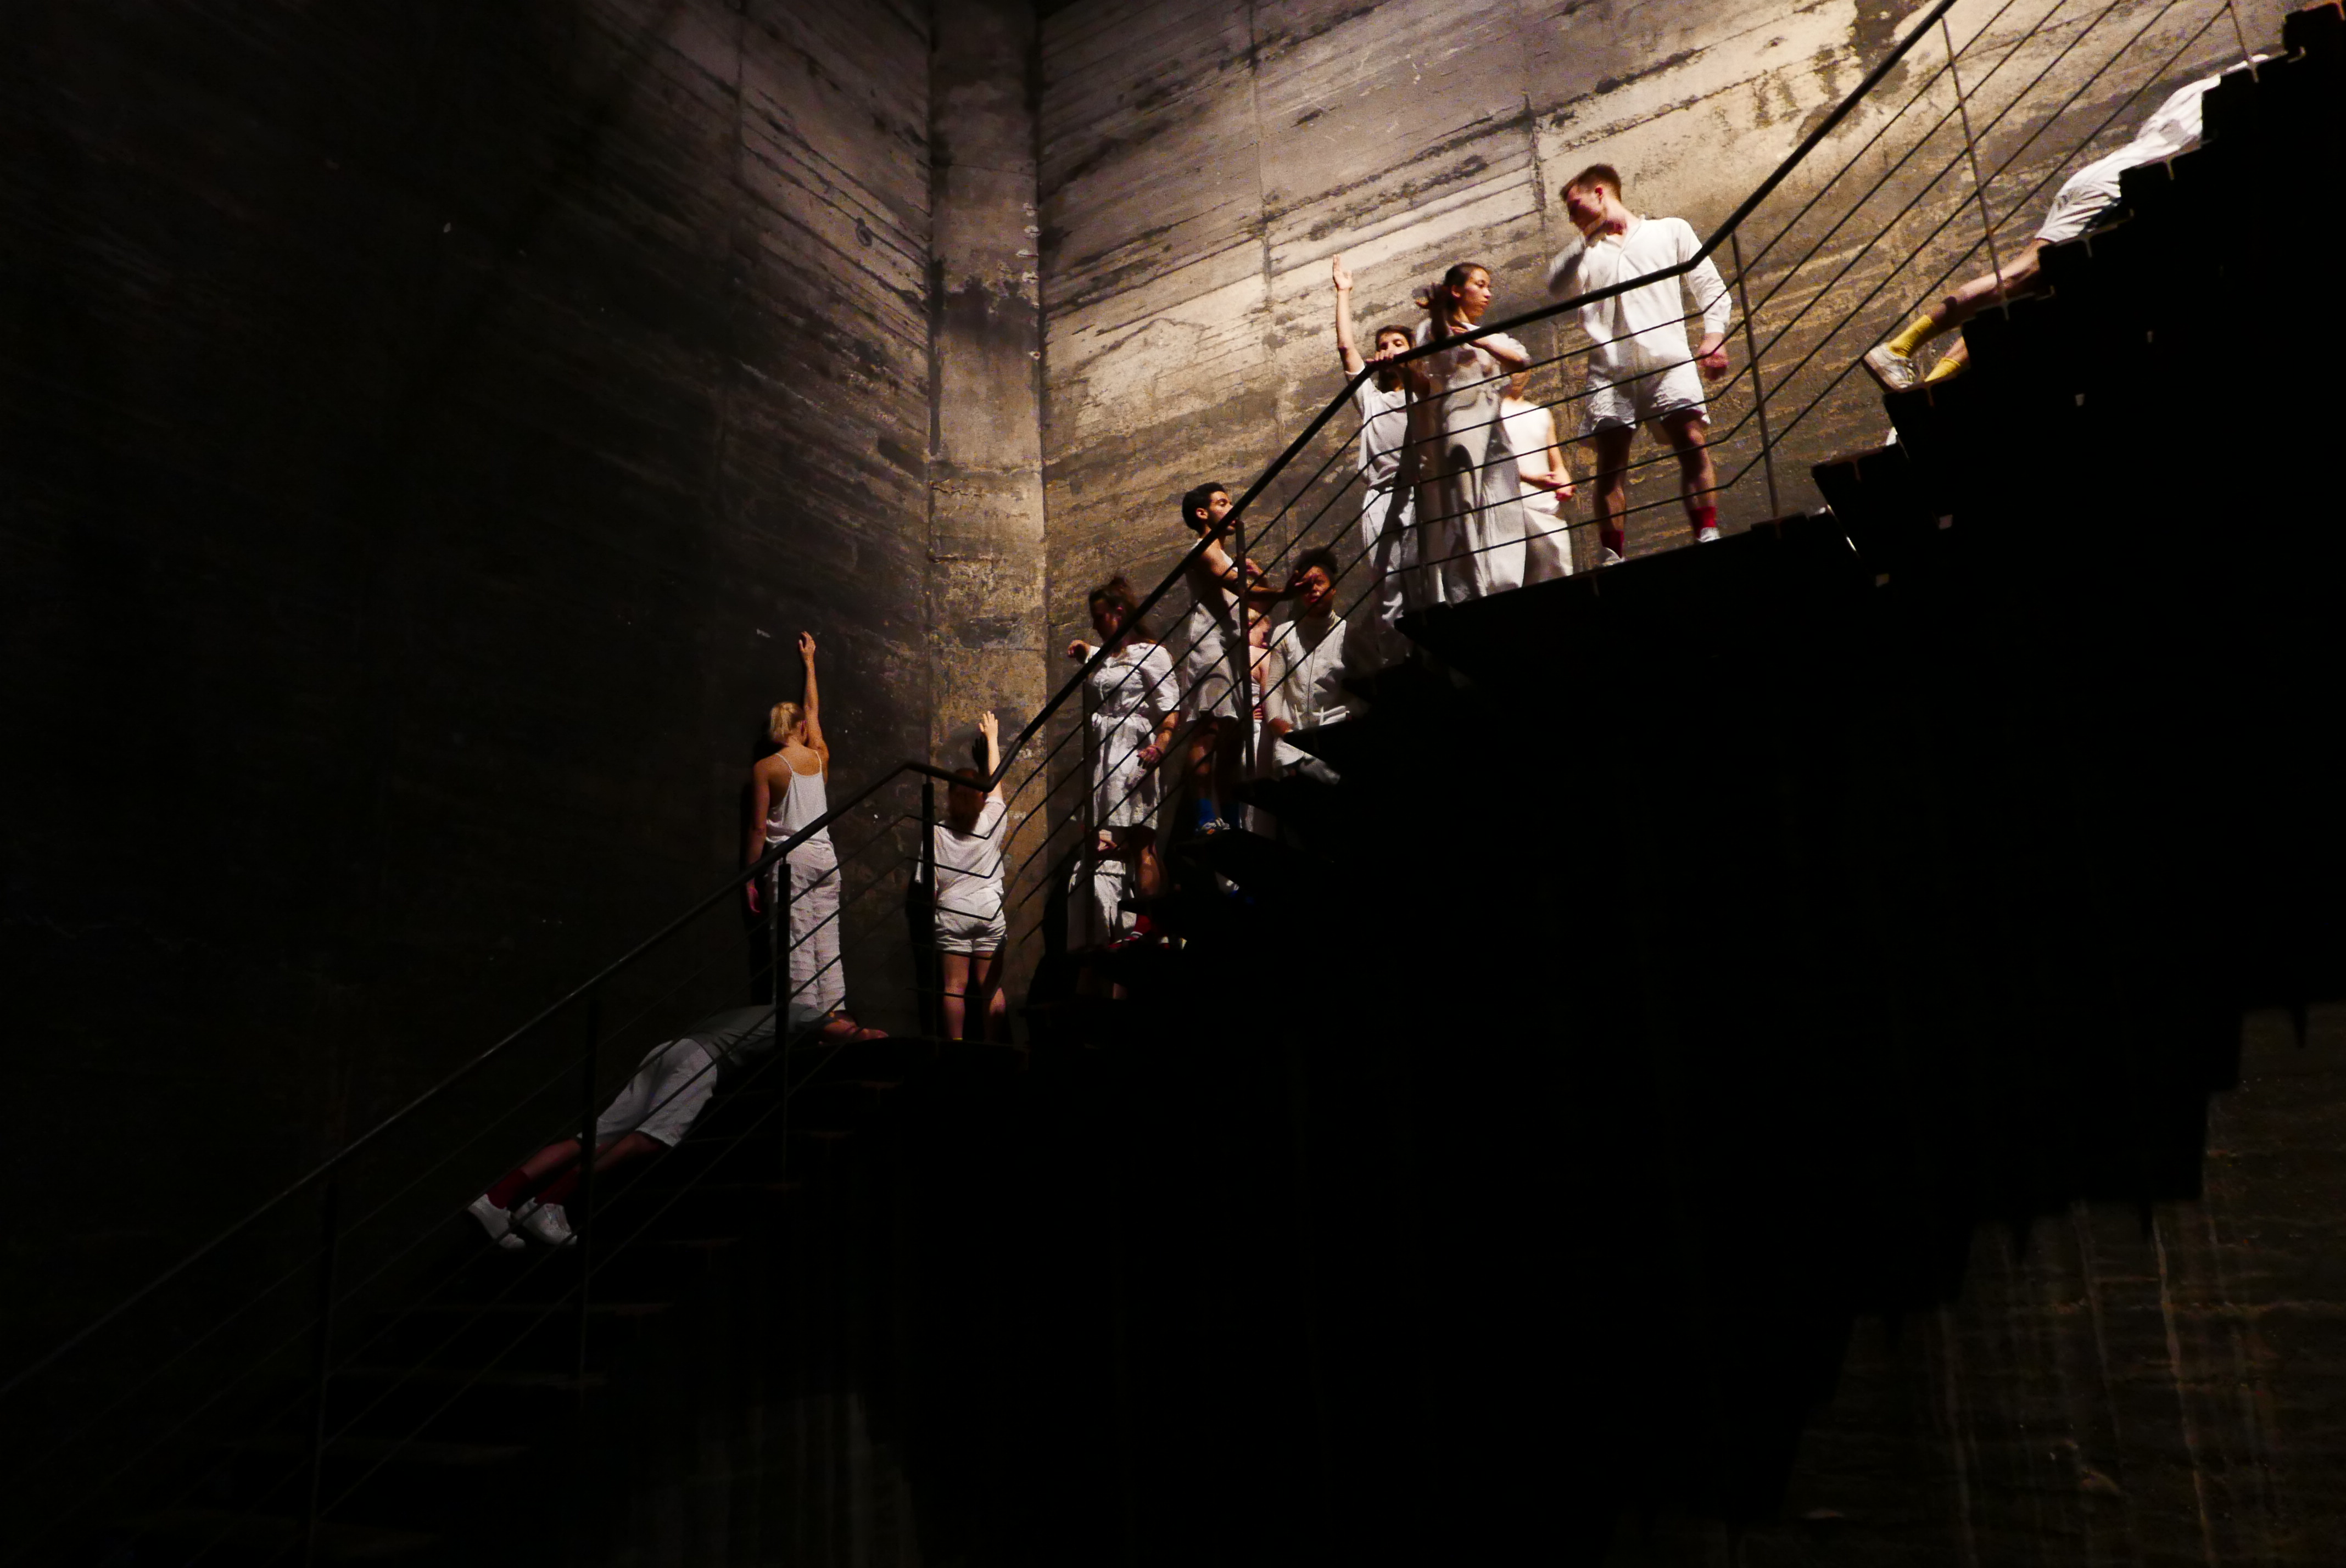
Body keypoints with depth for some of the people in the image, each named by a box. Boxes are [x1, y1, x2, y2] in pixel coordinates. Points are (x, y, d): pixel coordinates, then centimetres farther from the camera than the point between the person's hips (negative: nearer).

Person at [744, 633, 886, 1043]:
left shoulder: (766, 769, -4)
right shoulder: (819, 757, 9)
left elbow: (759, 828, -6)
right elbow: (813, 709, 26)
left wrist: (751, 878, 0)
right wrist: (809, 661, 39)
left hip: (790, 859, -4)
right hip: (825, 857, 5)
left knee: (798, 945, -7)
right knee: (827, 940, 4)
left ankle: (808, 1023, -11)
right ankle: (834, 1015, -2)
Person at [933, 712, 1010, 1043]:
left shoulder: (938, 832, -4)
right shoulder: (993, 820, 0)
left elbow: (931, 883, -4)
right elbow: (996, 779, 14)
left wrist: (934, 907, 14)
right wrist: (992, 737, 25)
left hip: (952, 913, -1)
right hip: (990, 912, 1)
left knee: (955, 986, 2)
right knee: (991, 987, 3)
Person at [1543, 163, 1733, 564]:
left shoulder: (1672, 230, 21)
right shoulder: (1585, 252, 28)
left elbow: (1709, 286, 13)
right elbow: (1558, 286, 7)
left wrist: (1714, 335, -3)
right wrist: (1592, 237, 10)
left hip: (1667, 360, -2)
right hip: (1609, 368, 2)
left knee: (1693, 443, -19)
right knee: (1610, 460, -8)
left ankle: (1708, 536, -24)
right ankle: (1612, 556, -12)